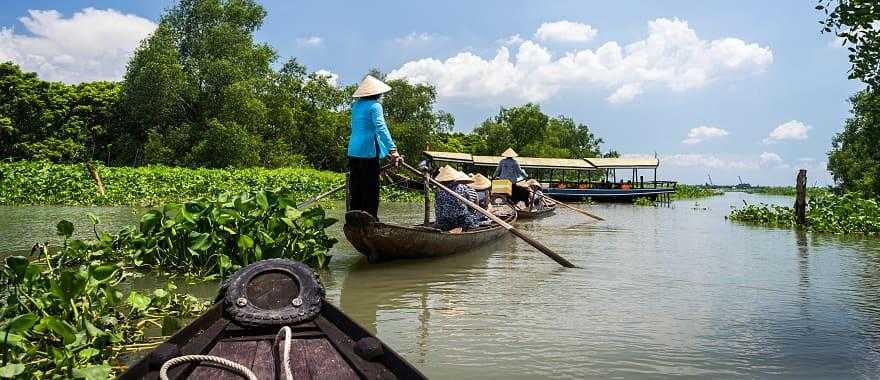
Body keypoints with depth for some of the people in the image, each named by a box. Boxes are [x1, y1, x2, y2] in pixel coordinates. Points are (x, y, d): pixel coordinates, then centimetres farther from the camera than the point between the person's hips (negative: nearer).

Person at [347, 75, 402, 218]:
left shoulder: (356, 105, 15)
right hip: (368, 151, -7)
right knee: (370, 189, -1)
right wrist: (392, 149, -30)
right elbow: (380, 128, -22)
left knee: (355, 188, 13)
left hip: (353, 151, 7)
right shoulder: (374, 105, -8)